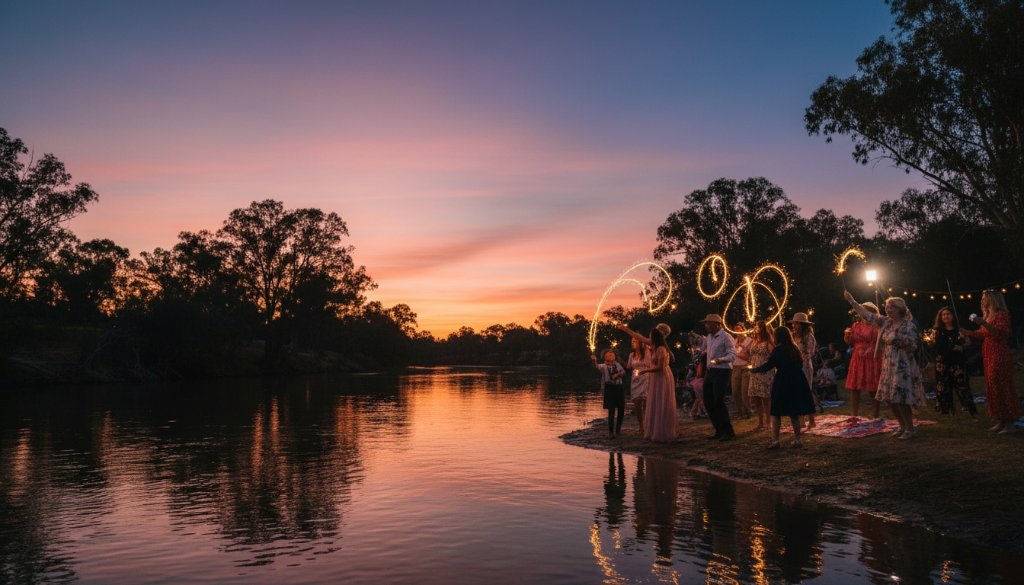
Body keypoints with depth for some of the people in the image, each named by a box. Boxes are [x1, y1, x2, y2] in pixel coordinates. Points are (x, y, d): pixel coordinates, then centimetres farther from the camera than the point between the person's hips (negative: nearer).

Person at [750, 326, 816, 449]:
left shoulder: (778, 350, -10)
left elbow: (768, 366, -11)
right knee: (794, 413, 12)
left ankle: (775, 439, -4)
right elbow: (800, 364, 18)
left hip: (782, 384, -6)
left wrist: (754, 370, 3)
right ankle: (797, 439, 14)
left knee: (776, 412, 1)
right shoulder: (795, 349, 8)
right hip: (797, 383, 6)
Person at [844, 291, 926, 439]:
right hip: (887, 366, 7)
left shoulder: (908, 325, -9)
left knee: (901, 399, -9)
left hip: (902, 367, -7)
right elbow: (867, 315, 13)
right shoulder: (885, 322, 9)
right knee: (890, 398, 9)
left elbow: (913, 345, -14)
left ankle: (910, 429, 3)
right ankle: (903, 426, 23)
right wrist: (851, 300, 12)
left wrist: (897, 337, -19)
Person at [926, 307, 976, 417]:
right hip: (942, 361, 1)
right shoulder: (937, 330, 6)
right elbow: (933, 344, 6)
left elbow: (968, 342, 10)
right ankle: (947, 409, 11)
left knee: (961, 384, -7)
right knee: (943, 386, 2)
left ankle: (971, 410, -1)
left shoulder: (959, 329, 4)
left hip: (957, 360, -1)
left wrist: (962, 346, -10)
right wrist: (928, 341, -15)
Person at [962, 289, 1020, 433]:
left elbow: (1001, 332, -21)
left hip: (1000, 356, -9)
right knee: (993, 389, 9)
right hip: (989, 357, 9)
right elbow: (982, 335, 20)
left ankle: (1009, 424, -3)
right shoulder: (987, 315, 16)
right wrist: (965, 332, 15)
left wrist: (983, 323, -30)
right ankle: (1000, 422, 15)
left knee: (1002, 388, -7)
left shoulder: (1001, 314, -8)